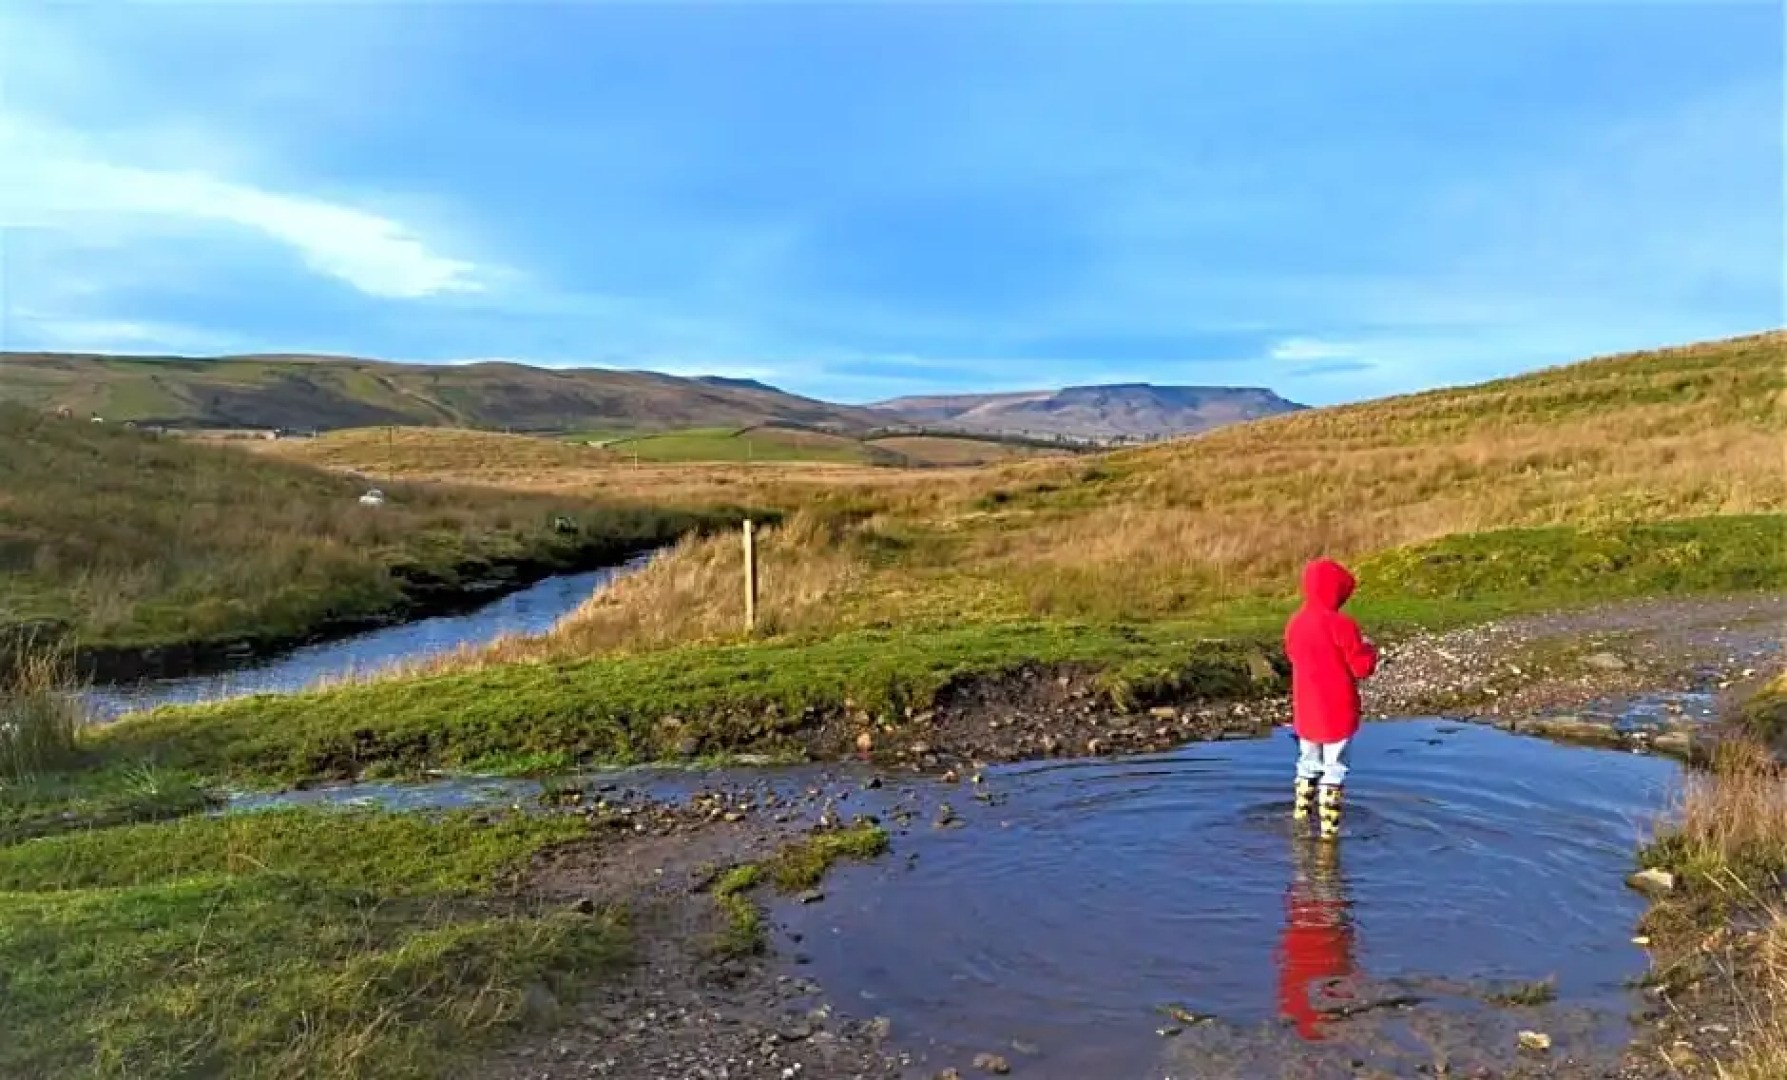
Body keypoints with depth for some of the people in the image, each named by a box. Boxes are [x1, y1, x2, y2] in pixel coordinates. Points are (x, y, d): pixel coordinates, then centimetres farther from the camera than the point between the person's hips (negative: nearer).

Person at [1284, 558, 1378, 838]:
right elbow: (1362, 668, -13)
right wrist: (1368, 648, 7)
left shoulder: (1295, 623, 1)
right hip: (1338, 711, -6)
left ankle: (1300, 817, 27)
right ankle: (1328, 826, 5)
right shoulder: (1341, 625, -18)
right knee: (1334, 768, 3)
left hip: (1305, 710, 6)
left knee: (1308, 763, 20)